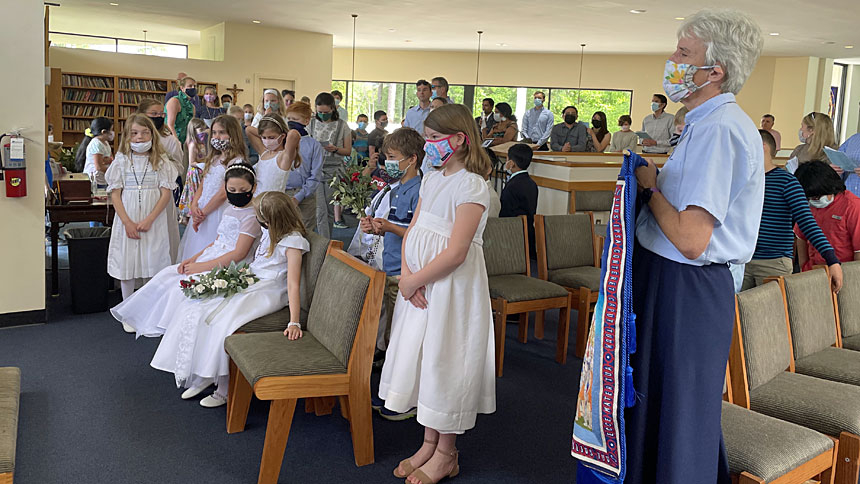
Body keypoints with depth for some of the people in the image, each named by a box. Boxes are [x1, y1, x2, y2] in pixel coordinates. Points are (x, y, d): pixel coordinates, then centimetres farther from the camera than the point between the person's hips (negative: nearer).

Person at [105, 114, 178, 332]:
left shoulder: (160, 160, 2)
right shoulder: (121, 160, 4)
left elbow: (166, 193, -3)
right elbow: (115, 194, 1)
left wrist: (149, 220, -12)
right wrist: (127, 222, -9)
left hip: (153, 220, -1)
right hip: (127, 220, 1)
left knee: (153, 264, 1)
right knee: (126, 264, 5)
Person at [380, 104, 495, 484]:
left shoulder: (471, 187, -16)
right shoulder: (431, 179, 9)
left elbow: (455, 253, -21)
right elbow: (412, 232, 9)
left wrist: (413, 281, -15)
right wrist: (407, 275, -7)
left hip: (451, 288, -8)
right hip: (420, 285, 8)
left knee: (443, 361, 2)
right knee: (420, 357, 15)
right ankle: (429, 442, 32)